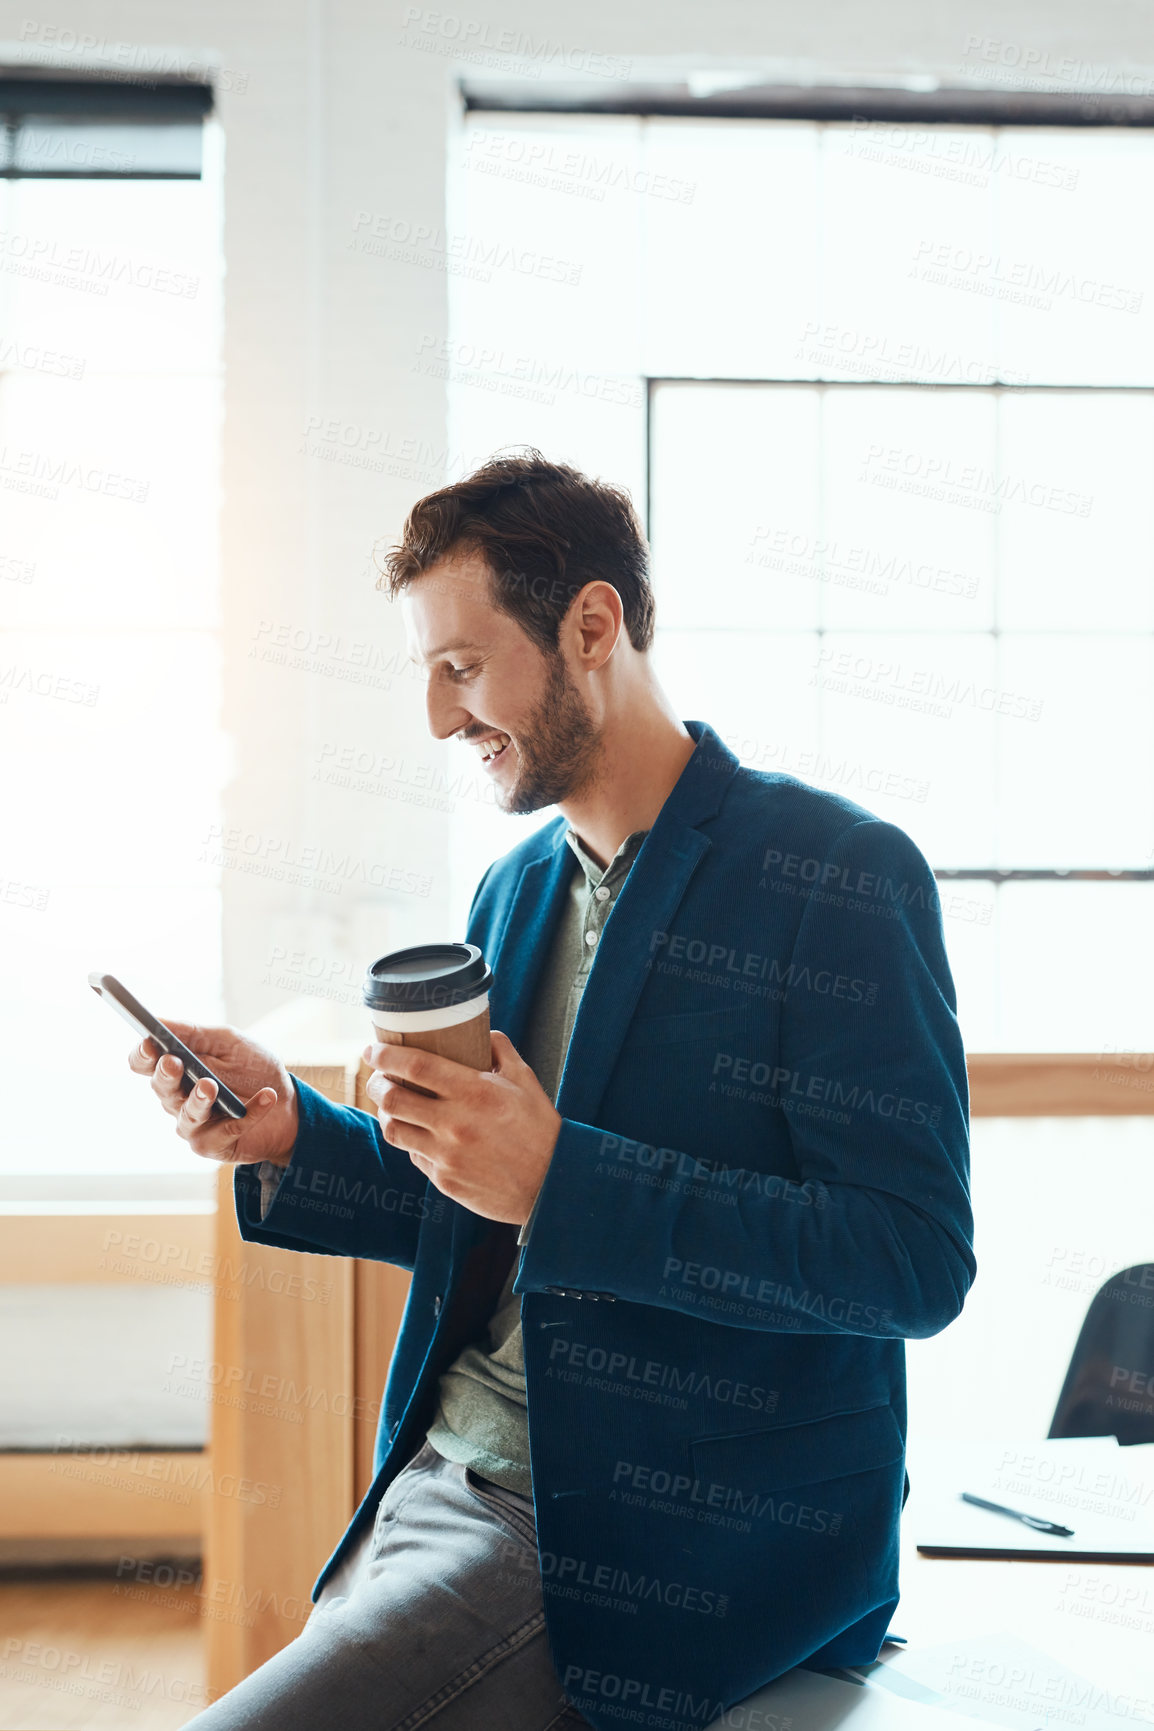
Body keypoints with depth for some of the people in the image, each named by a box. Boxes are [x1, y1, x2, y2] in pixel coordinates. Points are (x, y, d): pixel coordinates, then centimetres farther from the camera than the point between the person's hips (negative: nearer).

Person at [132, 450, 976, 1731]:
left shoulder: (840, 875, -10)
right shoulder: (517, 886, 13)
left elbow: (916, 1260, -17)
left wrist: (555, 1177, -23)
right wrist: (292, 1138, 1)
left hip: (673, 1539, -7)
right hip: (442, 1480, 8)